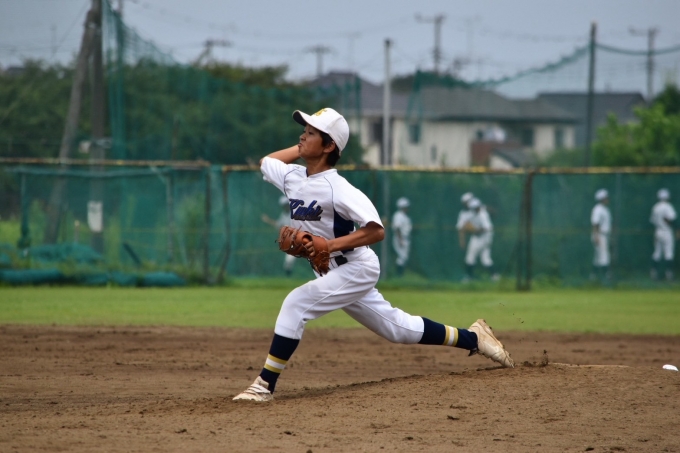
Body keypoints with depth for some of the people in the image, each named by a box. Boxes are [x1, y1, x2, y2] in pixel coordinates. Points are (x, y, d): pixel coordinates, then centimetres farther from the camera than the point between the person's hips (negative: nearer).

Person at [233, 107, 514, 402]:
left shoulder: (337, 188, -23)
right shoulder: (293, 177, 0)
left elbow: (376, 231, -27)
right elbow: (266, 161, 22)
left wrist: (331, 245, -35)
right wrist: (303, 148, 9)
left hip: (356, 269, -9)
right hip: (333, 273, 9)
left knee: (296, 304, -22)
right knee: (396, 328, 17)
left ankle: (265, 386, -18)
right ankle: (471, 338, 29)